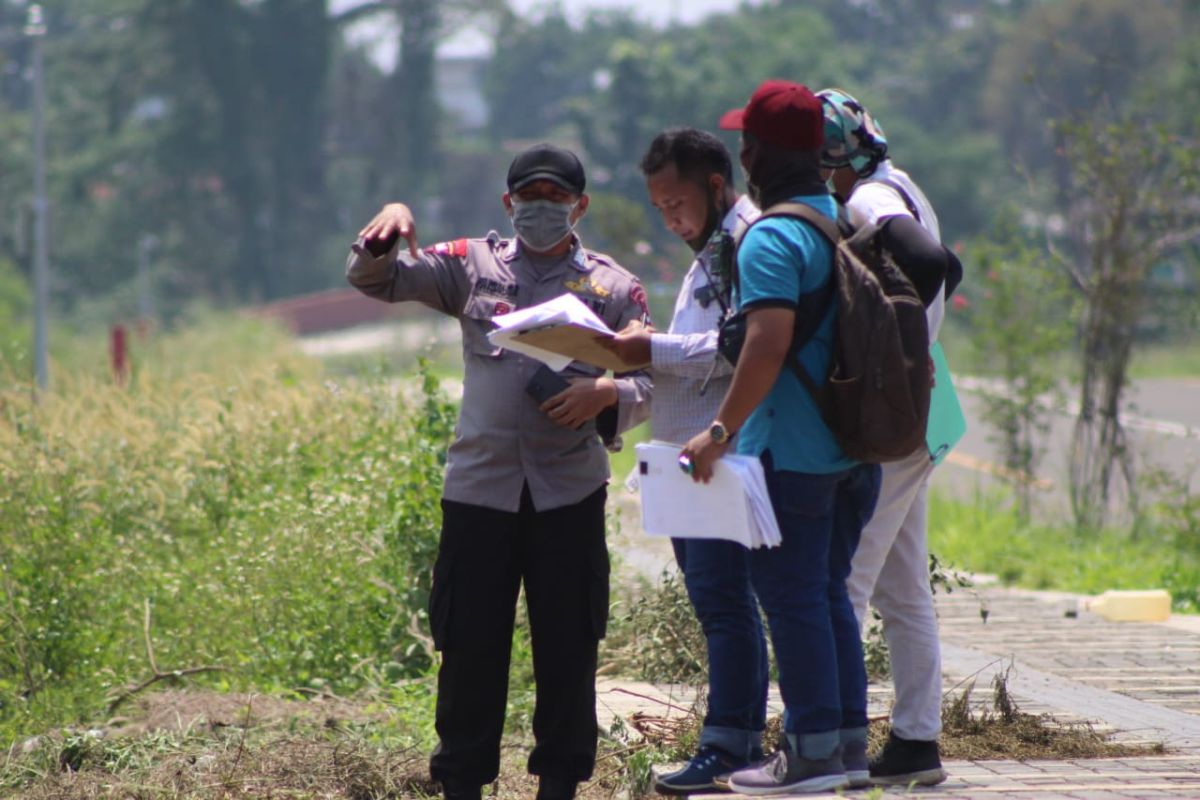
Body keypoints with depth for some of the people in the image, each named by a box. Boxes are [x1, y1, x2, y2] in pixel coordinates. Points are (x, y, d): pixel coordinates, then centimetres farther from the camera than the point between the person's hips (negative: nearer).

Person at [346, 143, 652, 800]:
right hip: (479, 487, 0)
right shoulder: (472, 266, 9)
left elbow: (645, 387, 7)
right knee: (470, 644, 2)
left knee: (567, 646, 4)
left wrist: (607, 393, -15)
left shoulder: (614, 287, 8)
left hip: (570, 493, 0)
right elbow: (374, 279, 6)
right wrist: (386, 231, -15)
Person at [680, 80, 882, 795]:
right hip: (854, 446, 8)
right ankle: (850, 741, 17)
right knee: (829, 591, 16)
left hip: (791, 452, -8)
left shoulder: (772, 239, -15)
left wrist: (722, 430, -23)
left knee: (792, 595, -2)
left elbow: (770, 341, -26)